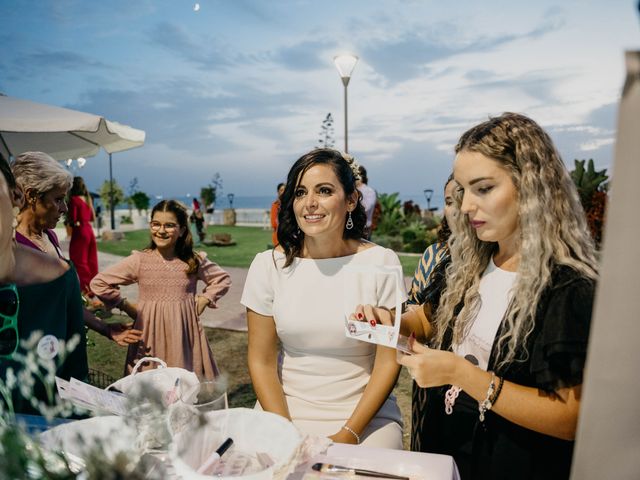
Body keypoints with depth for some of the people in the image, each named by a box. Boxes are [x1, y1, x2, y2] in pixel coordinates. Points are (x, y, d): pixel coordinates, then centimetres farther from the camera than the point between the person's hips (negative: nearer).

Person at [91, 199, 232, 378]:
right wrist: (126, 306, 0)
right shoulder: (139, 261, -3)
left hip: (184, 335, 1)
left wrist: (204, 300, 3)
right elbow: (98, 283, 3)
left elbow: (223, 279, 16)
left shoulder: (194, 261, 2)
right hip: (150, 337, -1)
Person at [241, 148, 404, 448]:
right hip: (284, 410, 1)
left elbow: (388, 361, -6)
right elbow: (262, 362, -1)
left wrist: (349, 435, -11)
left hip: (364, 414, 0)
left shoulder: (381, 262, -8)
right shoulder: (268, 265, -4)